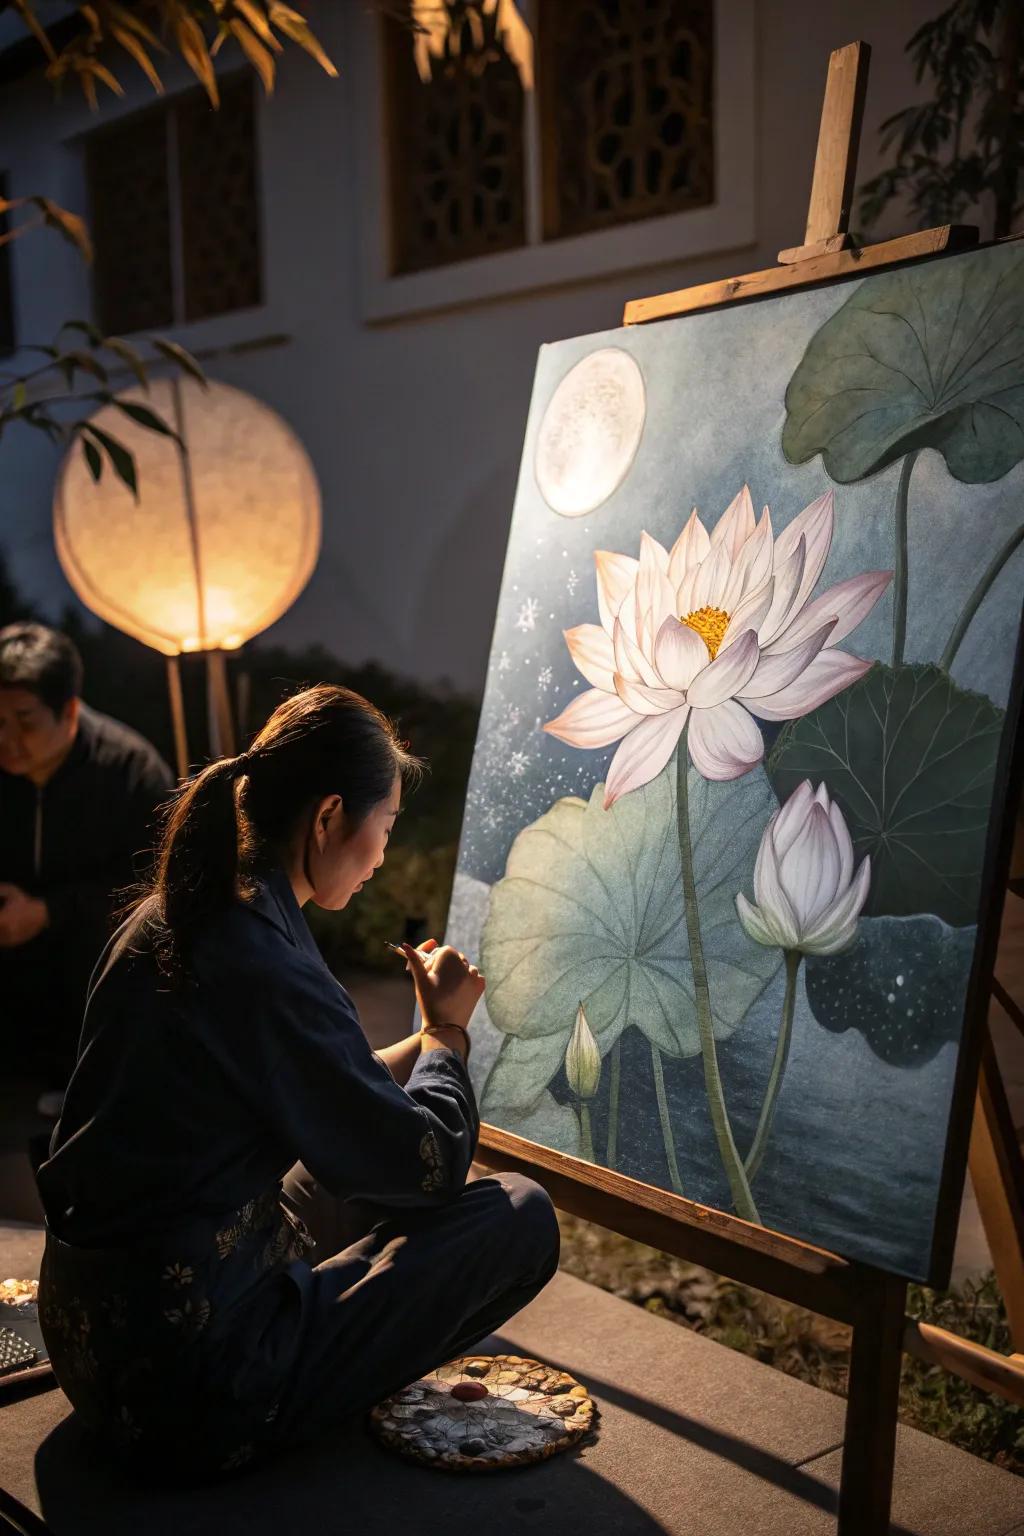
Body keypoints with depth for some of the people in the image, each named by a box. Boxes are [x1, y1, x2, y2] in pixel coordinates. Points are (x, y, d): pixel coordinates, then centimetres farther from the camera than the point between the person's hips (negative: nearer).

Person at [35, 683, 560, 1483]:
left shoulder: (165, 921, 2)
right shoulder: (269, 972, -26)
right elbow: (430, 1164, -14)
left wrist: (428, 1037, 14)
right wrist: (447, 1031, 3)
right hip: (189, 1396, -9)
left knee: (376, 1158, 25)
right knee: (519, 1215, -5)